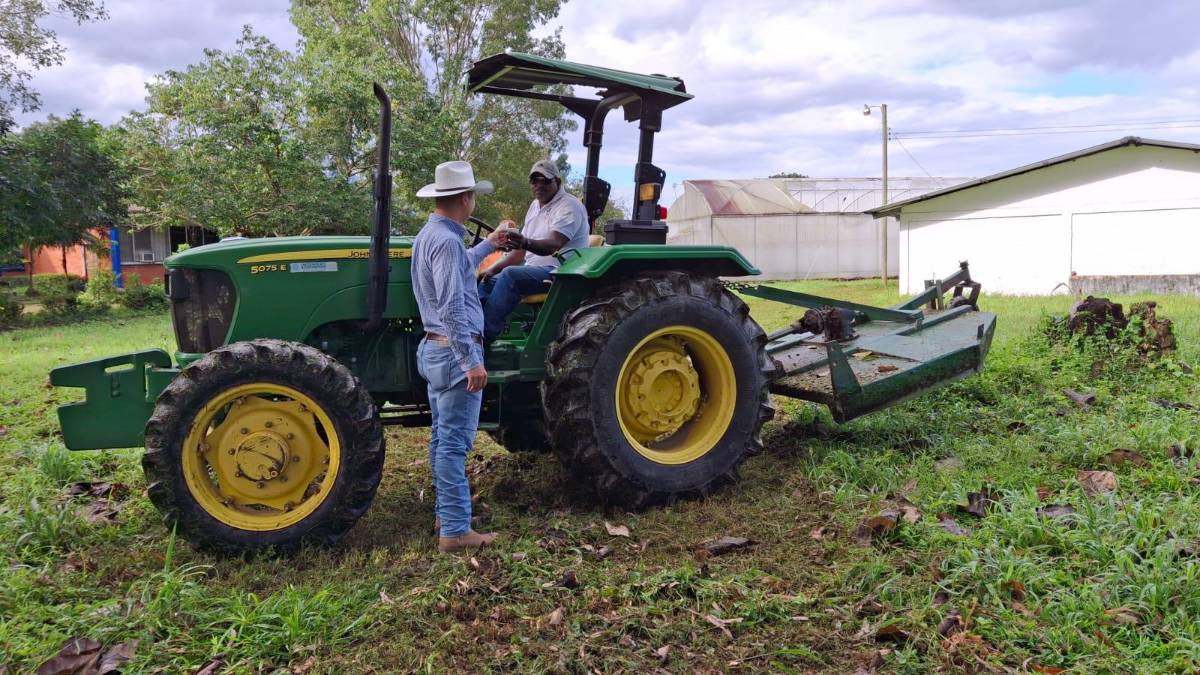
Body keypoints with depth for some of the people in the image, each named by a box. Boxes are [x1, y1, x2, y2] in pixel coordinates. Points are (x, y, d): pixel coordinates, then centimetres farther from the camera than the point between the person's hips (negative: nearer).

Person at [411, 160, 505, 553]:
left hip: (435, 348, 11)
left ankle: (447, 514, 26)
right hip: (456, 351, -10)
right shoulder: (446, 240, -18)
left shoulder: (430, 235, 14)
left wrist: (490, 243, 45)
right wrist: (472, 361, -22)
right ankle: (455, 531, -2)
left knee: (443, 438, 15)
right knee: (455, 442, -7)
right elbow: (452, 308, -24)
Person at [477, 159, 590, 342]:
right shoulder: (535, 206, 18)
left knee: (511, 275, -30)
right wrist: (493, 269, 7)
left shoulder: (569, 206, -9)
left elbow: (553, 245, -26)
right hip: (533, 270, 9)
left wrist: (525, 243, -45)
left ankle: (484, 335, -31)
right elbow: (520, 252, 20)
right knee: (488, 282, -7)